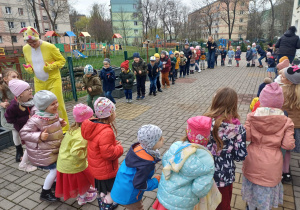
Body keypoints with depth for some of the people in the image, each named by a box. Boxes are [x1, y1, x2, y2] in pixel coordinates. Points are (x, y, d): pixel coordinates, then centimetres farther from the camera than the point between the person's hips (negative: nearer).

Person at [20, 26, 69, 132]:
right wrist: (28, 68, -3)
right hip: (38, 82, 5)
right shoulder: (25, 49, 3)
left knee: (58, 104, -4)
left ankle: (64, 128, 11)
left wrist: (50, 66, -21)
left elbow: (62, 60, -6)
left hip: (53, 80, -4)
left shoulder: (49, 47, -13)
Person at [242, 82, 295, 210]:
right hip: (271, 164, -1)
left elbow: (246, 137, -13)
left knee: (252, 184, 25)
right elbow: (288, 145, -14)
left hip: (253, 160, 2)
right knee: (267, 189, 21)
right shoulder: (286, 122, -15)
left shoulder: (252, 117, -14)